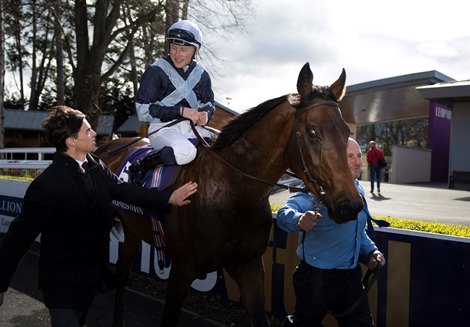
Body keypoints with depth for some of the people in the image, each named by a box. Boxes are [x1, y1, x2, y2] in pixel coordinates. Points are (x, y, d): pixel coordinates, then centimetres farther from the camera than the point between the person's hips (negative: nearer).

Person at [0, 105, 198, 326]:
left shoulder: (96, 166, -6)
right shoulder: (46, 185, -26)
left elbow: (125, 191, 4)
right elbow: (19, 236, -21)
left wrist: (169, 197, 1)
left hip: (94, 273, 8)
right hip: (62, 282, -7)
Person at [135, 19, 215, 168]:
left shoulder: (201, 74, 11)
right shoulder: (156, 71, -4)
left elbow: (209, 104, 22)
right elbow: (143, 110, -10)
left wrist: (206, 115, -4)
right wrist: (180, 111, -18)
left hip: (193, 127, 6)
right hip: (163, 127, -5)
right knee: (185, 152, -36)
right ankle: (146, 163, -12)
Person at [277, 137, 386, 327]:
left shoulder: (358, 190, 8)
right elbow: (285, 214, -32)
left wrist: (371, 250, 6)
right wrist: (299, 221, -54)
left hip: (352, 276, 7)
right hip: (317, 277, -7)